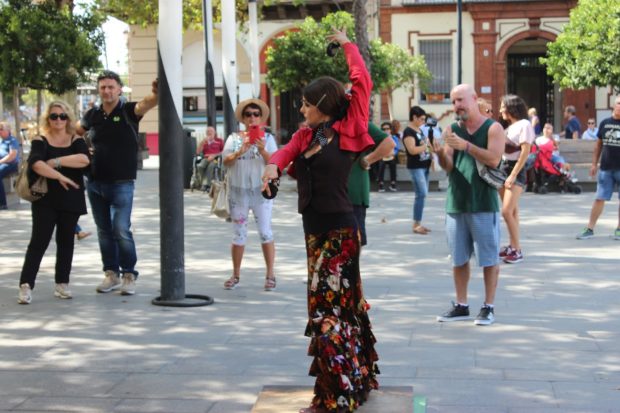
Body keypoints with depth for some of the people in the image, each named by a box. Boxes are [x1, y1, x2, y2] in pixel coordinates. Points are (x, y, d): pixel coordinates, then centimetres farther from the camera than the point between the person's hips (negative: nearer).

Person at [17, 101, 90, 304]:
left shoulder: (76, 141, 6)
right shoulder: (40, 141, 1)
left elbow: (84, 160, -15)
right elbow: (36, 163, -19)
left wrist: (55, 161, -17)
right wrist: (60, 176, -27)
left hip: (71, 200, 2)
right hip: (45, 200, -2)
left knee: (66, 241, 8)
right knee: (39, 241, -7)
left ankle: (62, 284, 17)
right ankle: (26, 286, -10)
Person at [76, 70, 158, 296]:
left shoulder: (128, 111, -7)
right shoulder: (93, 115, 6)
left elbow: (146, 104, -30)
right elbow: (75, 131, 26)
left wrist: (156, 94, -50)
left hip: (122, 183, -5)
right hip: (95, 183, 5)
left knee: (121, 231, -9)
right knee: (104, 231, 11)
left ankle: (129, 275, 4)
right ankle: (111, 273, 21)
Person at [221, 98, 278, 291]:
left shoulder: (267, 138, 3)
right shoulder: (234, 138, 6)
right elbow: (226, 161, -6)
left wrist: (263, 151, -22)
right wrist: (241, 151, -22)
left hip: (261, 190, -2)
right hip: (238, 191, 2)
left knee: (265, 232, -4)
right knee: (238, 234, 8)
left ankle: (270, 275, 3)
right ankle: (236, 275, 16)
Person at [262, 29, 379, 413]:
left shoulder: (348, 130, -8)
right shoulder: (307, 135, 10)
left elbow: (363, 81, -8)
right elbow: (287, 152, -4)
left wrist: (347, 44, 5)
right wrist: (274, 165, -27)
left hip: (338, 229, -7)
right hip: (316, 229, 7)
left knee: (328, 310, -6)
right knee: (344, 303, 16)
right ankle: (358, 379, 29)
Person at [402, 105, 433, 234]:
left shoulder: (420, 130, 16)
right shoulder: (408, 131, -12)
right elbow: (412, 150, -22)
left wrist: (431, 146, 6)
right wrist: (427, 145, -15)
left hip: (424, 166, 9)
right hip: (415, 167, -9)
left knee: (422, 194, 9)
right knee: (422, 194, -13)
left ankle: (418, 223, 15)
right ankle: (416, 225, -10)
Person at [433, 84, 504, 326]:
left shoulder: (492, 128, -2)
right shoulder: (452, 130, 11)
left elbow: (493, 159, -16)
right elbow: (448, 166, 5)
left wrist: (465, 145, -24)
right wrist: (441, 153, -17)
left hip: (484, 204, -5)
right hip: (456, 203, 5)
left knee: (488, 258, 1)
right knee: (459, 259, 11)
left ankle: (488, 307, 10)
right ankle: (461, 306, 21)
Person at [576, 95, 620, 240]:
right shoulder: (605, 123, 5)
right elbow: (599, 144, 12)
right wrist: (594, 164, 10)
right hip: (605, 168, 2)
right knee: (599, 198, 3)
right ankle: (589, 229, 7)